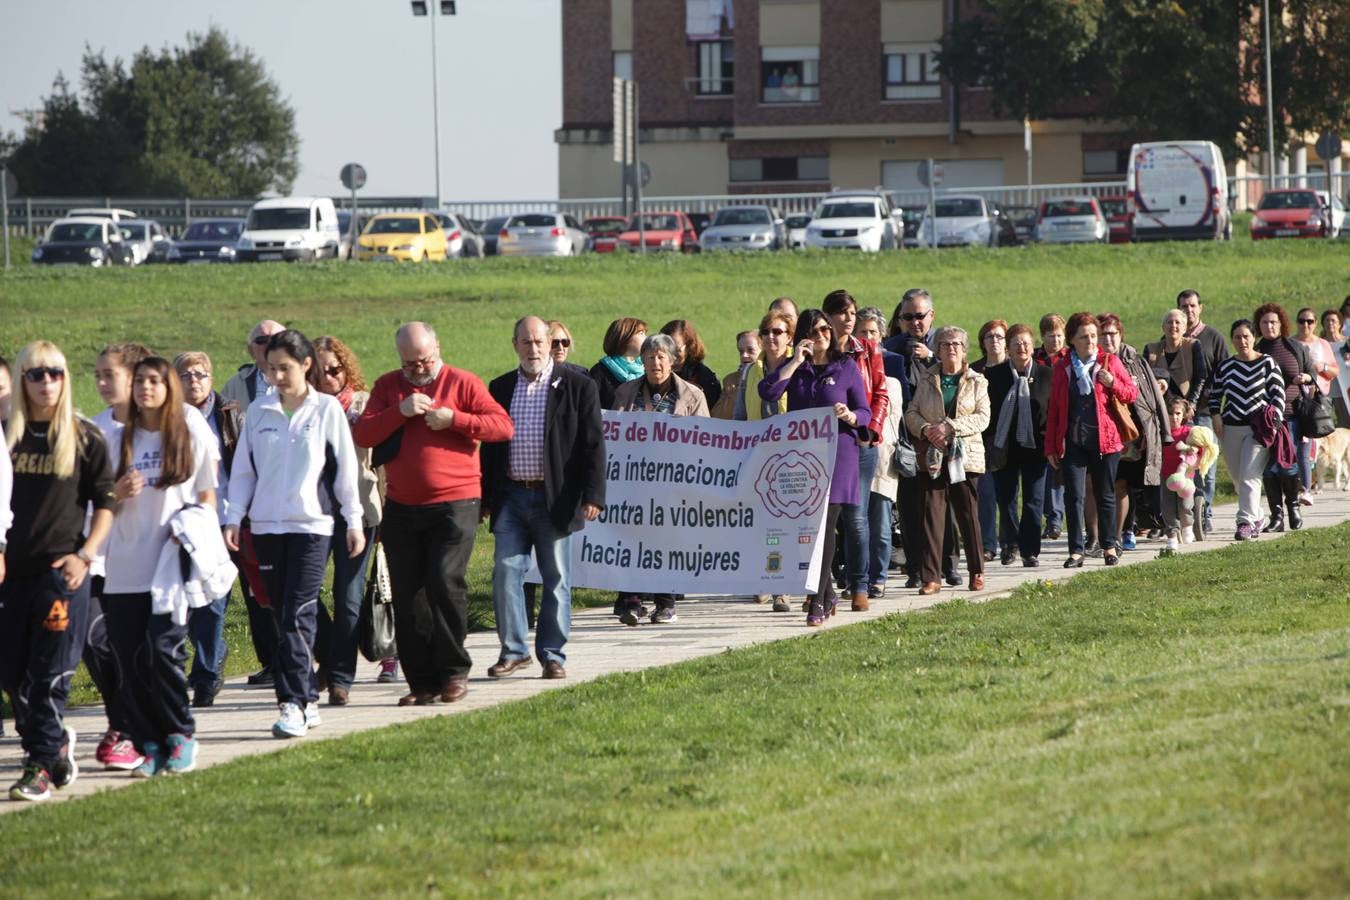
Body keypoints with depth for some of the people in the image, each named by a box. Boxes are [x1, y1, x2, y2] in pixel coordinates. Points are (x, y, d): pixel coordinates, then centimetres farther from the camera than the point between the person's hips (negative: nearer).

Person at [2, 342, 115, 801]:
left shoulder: (85, 438, 1)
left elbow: (105, 504, 3)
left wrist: (84, 555, -8)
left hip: (61, 569, -3)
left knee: (49, 674, -5)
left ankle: (41, 765, 0)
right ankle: (56, 740, 26)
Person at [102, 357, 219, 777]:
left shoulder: (190, 434, 5)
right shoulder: (121, 439, 12)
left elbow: (207, 495, 5)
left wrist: (194, 531, -12)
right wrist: (118, 494, -5)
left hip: (172, 562, -4)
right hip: (126, 565, 4)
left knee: (161, 651, -15)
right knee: (131, 659, -3)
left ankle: (181, 737, 2)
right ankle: (150, 746, 5)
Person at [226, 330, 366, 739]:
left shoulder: (327, 410, -1)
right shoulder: (259, 412, 7)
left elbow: (346, 468, 3)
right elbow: (243, 469, 12)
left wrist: (354, 522, 3)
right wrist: (233, 518, 4)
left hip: (312, 524, -4)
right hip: (267, 525, 4)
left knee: (298, 616, -13)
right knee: (282, 618, 6)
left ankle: (294, 704, -16)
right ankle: (307, 699, 13)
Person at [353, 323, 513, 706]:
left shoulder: (462, 383, 2)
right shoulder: (388, 386, 12)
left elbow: (503, 426, -6)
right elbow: (362, 434, 0)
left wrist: (453, 419, -15)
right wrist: (401, 411, -12)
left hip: (455, 505, -4)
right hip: (402, 508, 4)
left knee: (445, 582, -14)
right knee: (407, 597, 3)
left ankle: (454, 671, 0)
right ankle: (421, 681, 9)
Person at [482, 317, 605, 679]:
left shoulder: (577, 386, -1)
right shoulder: (501, 388, 11)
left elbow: (593, 445, -4)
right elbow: (489, 445, 15)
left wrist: (592, 496, -12)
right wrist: (485, 498, 11)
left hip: (555, 499, -3)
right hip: (511, 497, 3)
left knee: (556, 579, 3)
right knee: (505, 572, -3)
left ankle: (552, 654, 10)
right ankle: (513, 650, 7)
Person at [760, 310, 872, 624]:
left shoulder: (847, 368, 5)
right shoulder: (794, 368, 11)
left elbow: (865, 413, 3)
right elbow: (767, 392, -7)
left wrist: (850, 416, -20)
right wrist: (796, 361, -8)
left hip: (837, 453, -3)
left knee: (825, 524, -11)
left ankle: (818, 601, -13)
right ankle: (827, 595, 20)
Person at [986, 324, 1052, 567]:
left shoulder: (1046, 374, 2)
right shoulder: (993, 375, 2)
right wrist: (988, 442, -3)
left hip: (1034, 447, -1)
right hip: (1004, 447, 1)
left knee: (1034, 501, -1)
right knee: (1005, 499, 7)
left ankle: (1030, 551, 5)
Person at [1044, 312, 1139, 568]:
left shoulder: (1109, 362, 4)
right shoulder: (1062, 367, 7)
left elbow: (1133, 393, 5)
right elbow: (1054, 409, 9)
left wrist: (1112, 383, -15)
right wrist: (1051, 446, 6)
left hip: (1104, 439, -1)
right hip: (1073, 441, 1)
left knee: (1105, 496, 8)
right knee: (1073, 496, -5)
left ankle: (1109, 546, 20)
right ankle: (1076, 551, -3)